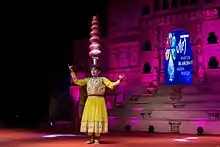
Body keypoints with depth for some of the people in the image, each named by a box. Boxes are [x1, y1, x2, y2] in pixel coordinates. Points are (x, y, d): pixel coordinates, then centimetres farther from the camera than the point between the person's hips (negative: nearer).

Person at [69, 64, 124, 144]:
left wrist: (119, 80, -18)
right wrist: (72, 71, 11)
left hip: (99, 101, -4)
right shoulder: (88, 79, 15)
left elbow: (111, 85, -4)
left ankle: (97, 139, 3)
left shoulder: (102, 79, 4)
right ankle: (91, 139, 13)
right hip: (89, 101, 4)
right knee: (89, 118, 3)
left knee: (97, 118, -4)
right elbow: (77, 81, 15)